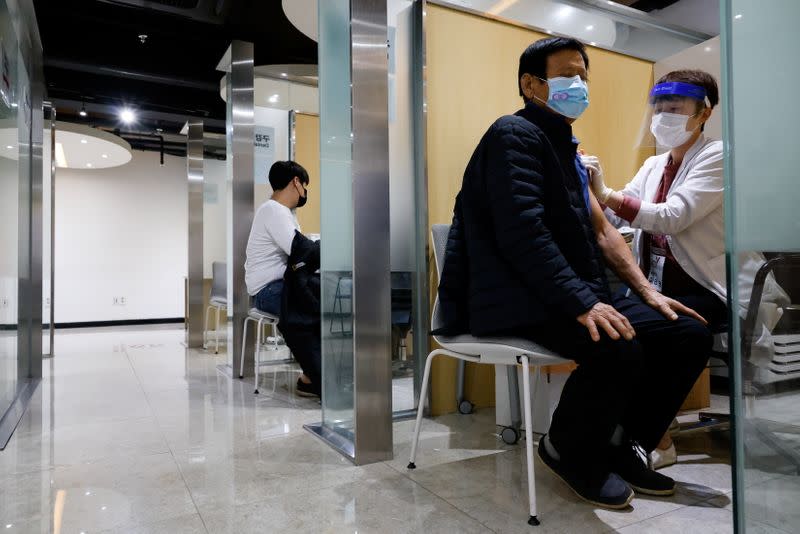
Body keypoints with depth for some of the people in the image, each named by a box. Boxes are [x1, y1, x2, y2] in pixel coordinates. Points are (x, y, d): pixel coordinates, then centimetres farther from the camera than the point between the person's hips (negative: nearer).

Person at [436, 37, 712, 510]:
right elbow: (523, 233, -21)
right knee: (619, 348, -32)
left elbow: (601, 229, 19)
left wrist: (647, 291, 9)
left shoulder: (566, 147, 21)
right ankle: (568, 450, -1)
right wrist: (582, 303, -27)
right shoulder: (516, 134, -7)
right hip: (519, 301, -9)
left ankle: (621, 446, 14)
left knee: (690, 334, 1)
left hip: (575, 293, 9)